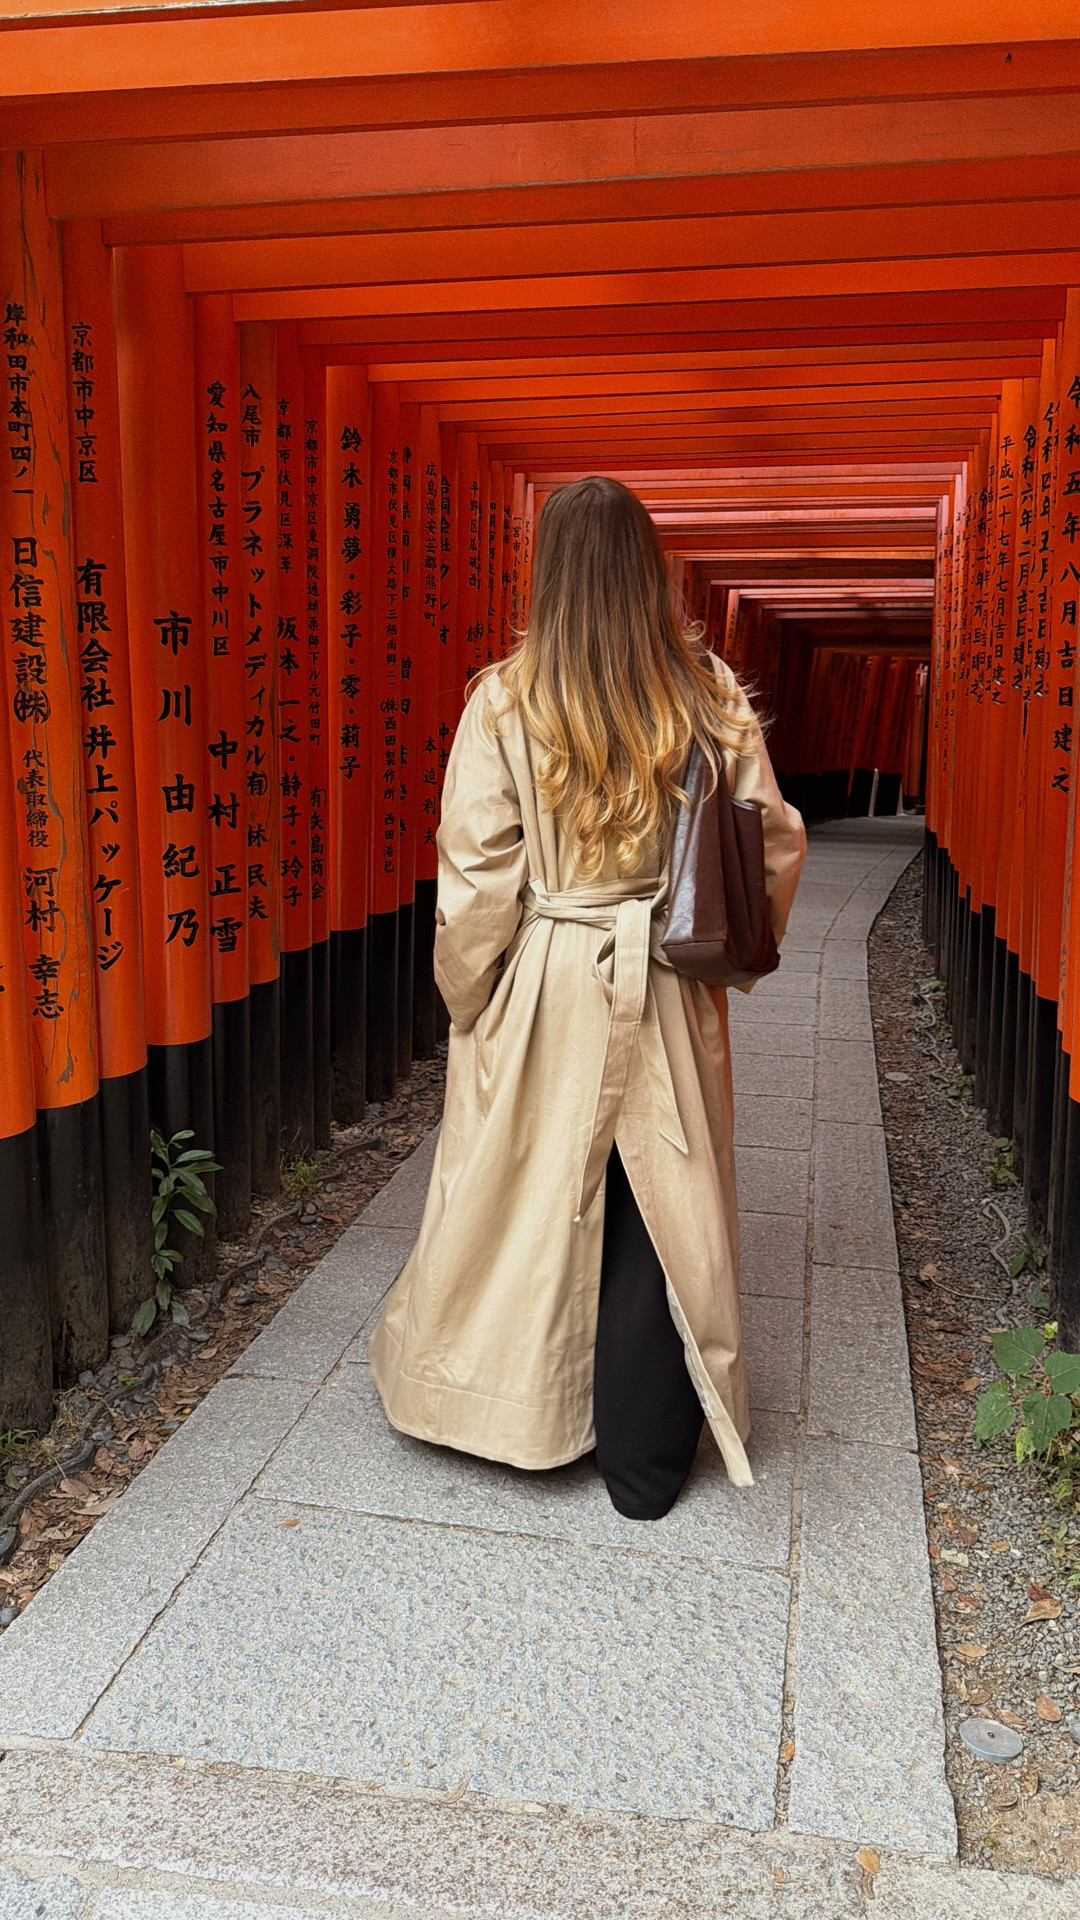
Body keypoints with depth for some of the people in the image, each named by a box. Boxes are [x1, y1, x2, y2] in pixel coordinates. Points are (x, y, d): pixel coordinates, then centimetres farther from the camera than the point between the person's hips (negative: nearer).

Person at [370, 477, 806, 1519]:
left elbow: (475, 874, -10)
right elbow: (773, 841, 0)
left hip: (543, 993, -1)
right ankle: (646, 1461, 24)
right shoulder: (709, 694, -4)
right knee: (662, 1216, 11)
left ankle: (515, 1411, 37)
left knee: (528, 1204, 16)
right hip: (665, 1001, 2)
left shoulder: (505, 702, -10)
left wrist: (470, 999, 3)